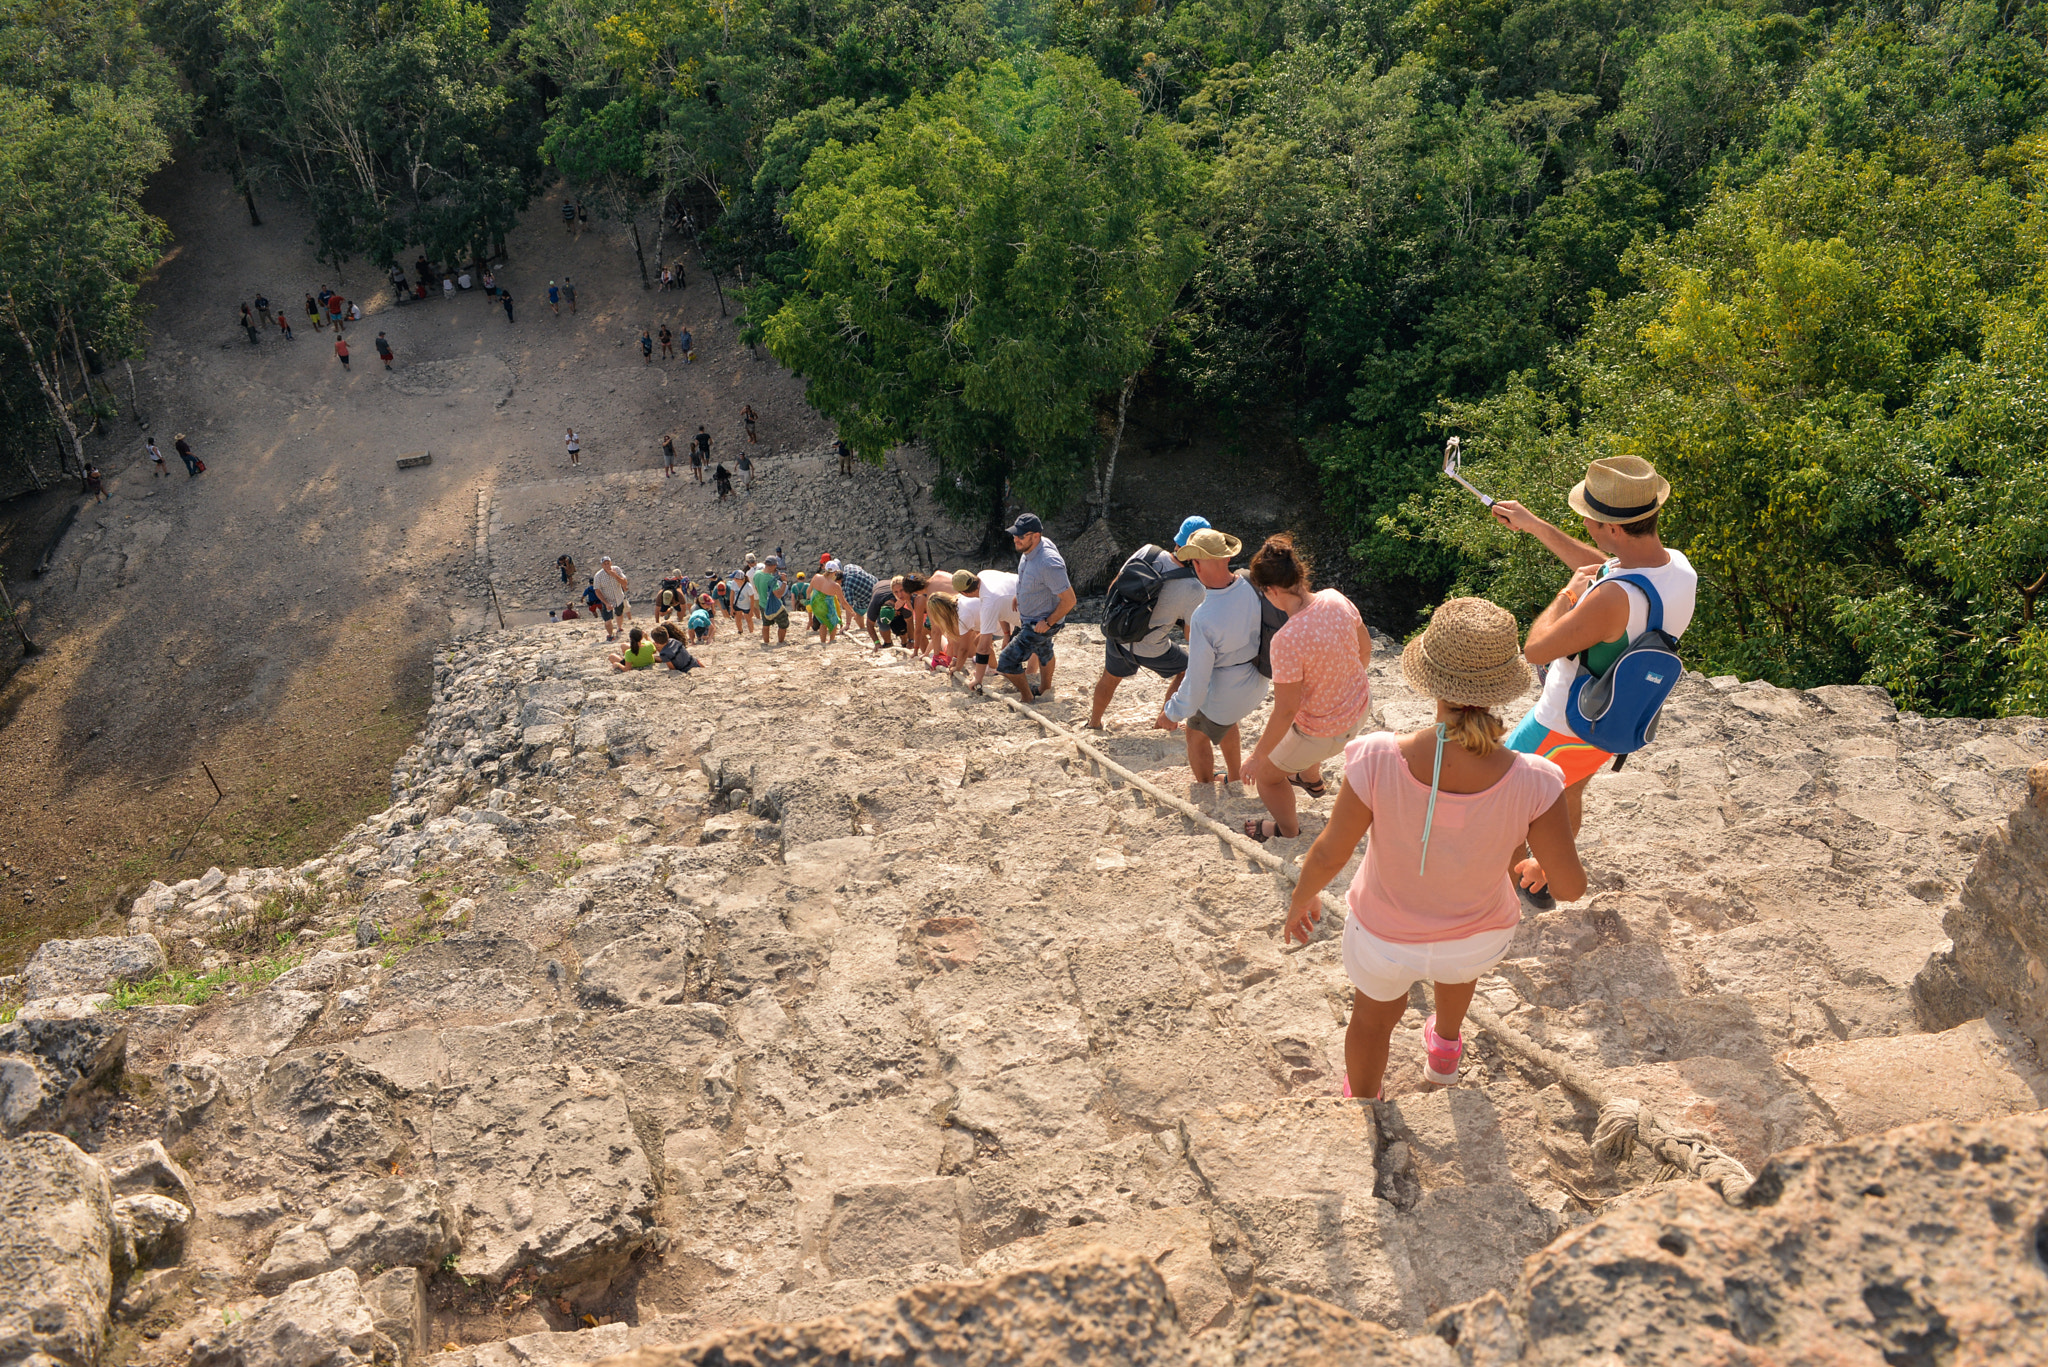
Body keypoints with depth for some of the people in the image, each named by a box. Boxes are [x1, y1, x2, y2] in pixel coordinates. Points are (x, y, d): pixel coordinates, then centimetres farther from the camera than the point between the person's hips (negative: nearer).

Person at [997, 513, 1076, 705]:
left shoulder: (1048, 564, -38)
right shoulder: (1031, 548, -10)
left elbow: (1069, 600, -32)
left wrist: (1048, 622, -22)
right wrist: (1018, 598, 17)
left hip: (1039, 623, -10)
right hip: (1029, 616, 10)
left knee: (1007, 662, -9)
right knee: (1044, 652, 31)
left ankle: (1027, 700, 12)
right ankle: (1045, 691, 55)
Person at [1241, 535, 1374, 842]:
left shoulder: (1287, 641, -38)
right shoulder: (1335, 599, -17)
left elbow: (1286, 710, -29)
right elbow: (1365, 645, 2)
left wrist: (1258, 756, -14)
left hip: (1327, 733, -7)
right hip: (1361, 706, 7)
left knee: (1266, 774, 20)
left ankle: (1288, 830, 47)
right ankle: (1312, 780, 65)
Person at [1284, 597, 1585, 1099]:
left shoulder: (1377, 761, -38)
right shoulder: (1531, 783, -35)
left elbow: (1330, 854, -23)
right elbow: (1571, 885, -20)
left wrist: (1300, 899, 0)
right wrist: (1540, 862, 5)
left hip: (1385, 932, -2)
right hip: (1478, 935, 2)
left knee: (1375, 1013, 33)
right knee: (1458, 957, 41)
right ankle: (1445, 1050, 72)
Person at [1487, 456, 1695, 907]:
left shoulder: (1614, 600, -41)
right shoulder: (1678, 567, -11)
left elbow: (1537, 649, -30)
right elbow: (1602, 566, 9)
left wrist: (1569, 594, -14)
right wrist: (1534, 526, 13)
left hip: (1565, 727, -8)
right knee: (1568, 793, 33)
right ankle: (1548, 879, 55)